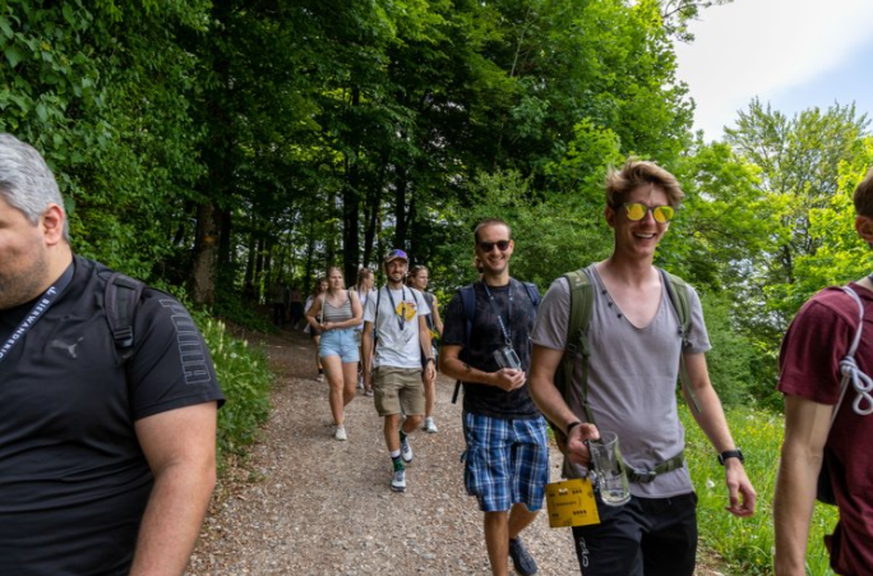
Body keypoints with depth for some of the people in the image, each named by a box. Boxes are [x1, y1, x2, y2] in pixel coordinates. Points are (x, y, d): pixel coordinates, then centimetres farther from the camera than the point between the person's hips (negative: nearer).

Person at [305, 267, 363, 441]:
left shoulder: (351, 295, -2)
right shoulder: (322, 299, 3)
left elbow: (358, 319, -12)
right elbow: (309, 315, 21)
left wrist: (334, 325, -10)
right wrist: (318, 327, 3)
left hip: (349, 343, 1)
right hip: (329, 343, -1)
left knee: (350, 390, 4)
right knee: (337, 384, -18)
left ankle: (339, 409, 38)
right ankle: (339, 426, -4)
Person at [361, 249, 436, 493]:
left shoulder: (416, 296, 10)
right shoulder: (375, 297, 3)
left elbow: (423, 330, 11)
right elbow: (367, 334, 4)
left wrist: (429, 359, -1)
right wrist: (366, 370, 0)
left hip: (413, 366, 3)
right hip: (386, 367, -3)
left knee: (416, 419, 5)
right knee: (392, 418, -5)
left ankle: (403, 437, 41)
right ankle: (398, 468, 14)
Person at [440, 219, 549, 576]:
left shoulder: (529, 295, 7)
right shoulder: (464, 301, -4)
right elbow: (447, 362, -6)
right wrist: (491, 379, -20)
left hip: (531, 415, 4)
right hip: (485, 418, -3)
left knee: (532, 503, 14)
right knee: (496, 509, 1)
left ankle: (513, 537, 47)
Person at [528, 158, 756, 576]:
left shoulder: (684, 298, 6)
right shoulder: (570, 294, -8)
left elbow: (699, 387, 12)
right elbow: (540, 380, -5)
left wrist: (731, 457, 1)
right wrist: (572, 426, -22)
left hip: (673, 487, 5)